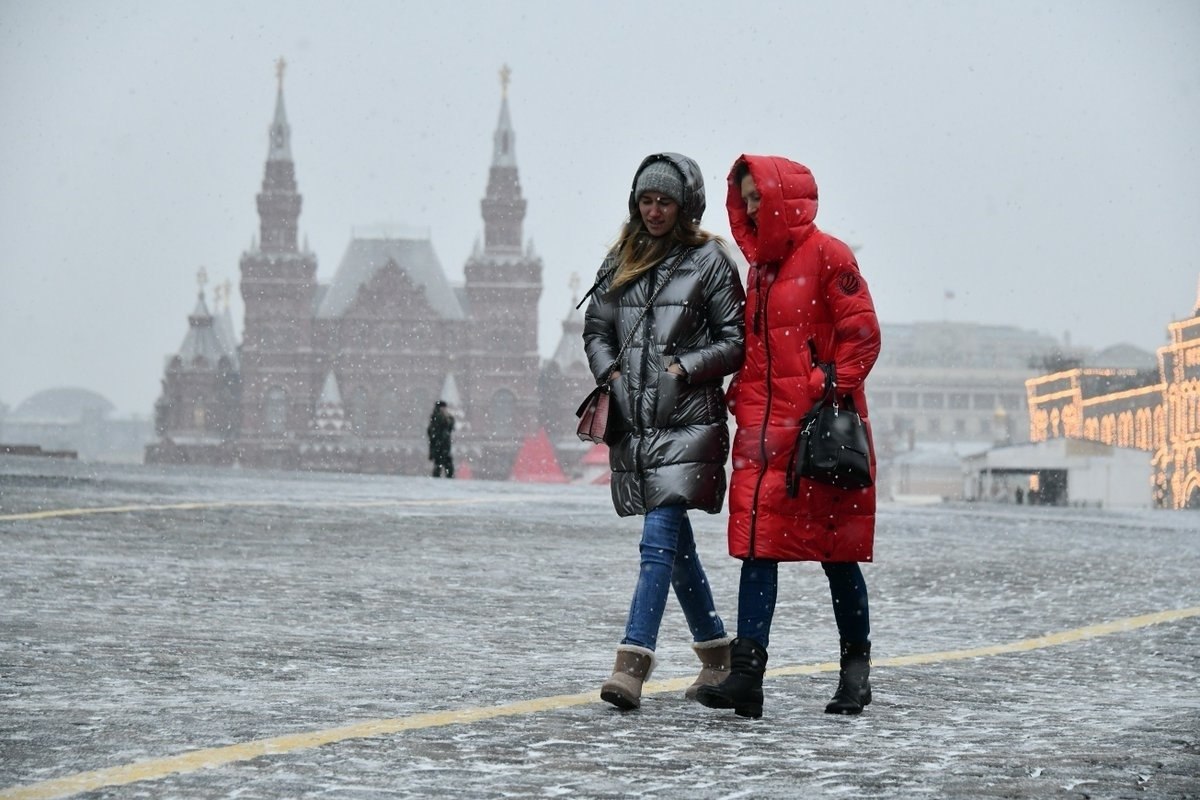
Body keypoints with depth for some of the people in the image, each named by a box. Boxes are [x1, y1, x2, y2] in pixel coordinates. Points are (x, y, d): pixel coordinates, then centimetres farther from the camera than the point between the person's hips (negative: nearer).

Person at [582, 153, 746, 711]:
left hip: (687, 421, -6)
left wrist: (686, 368, -11)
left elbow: (737, 340, -1)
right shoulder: (621, 261, 15)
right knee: (676, 544, 12)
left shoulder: (709, 261, 0)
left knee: (660, 539, -15)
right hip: (634, 422, 6)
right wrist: (608, 372, 5)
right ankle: (718, 657, 25)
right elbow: (595, 327, 22)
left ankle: (631, 665, -23)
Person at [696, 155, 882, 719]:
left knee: (836, 551, 3)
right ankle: (746, 675, -8)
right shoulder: (760, 266, 18)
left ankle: (856, 668, 16)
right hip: (764, 428, 6)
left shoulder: (826, 256, -5)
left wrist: (832, 388, -15)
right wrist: (740, 397, 12)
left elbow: (862, 333, -8)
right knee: (757, 547, -3)